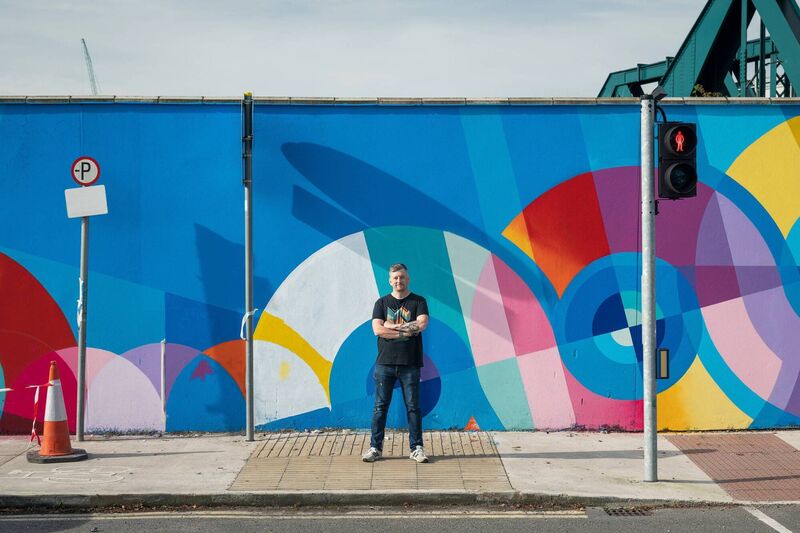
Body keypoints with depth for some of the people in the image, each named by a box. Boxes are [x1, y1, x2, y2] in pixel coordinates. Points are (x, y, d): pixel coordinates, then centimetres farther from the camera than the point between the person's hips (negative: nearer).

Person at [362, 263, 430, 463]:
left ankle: (416, 447, 7)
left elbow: (422, 324, -13)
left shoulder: (418, 302, 5)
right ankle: (375, 447, 8)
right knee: (380, 406, 2)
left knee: (413, 407, 2)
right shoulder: (382, 303, 9)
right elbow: (377, 329, -5)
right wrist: (406, 331, -10)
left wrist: (392, 326, -9)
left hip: (410, 364, -1)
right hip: (385, 363, 1)